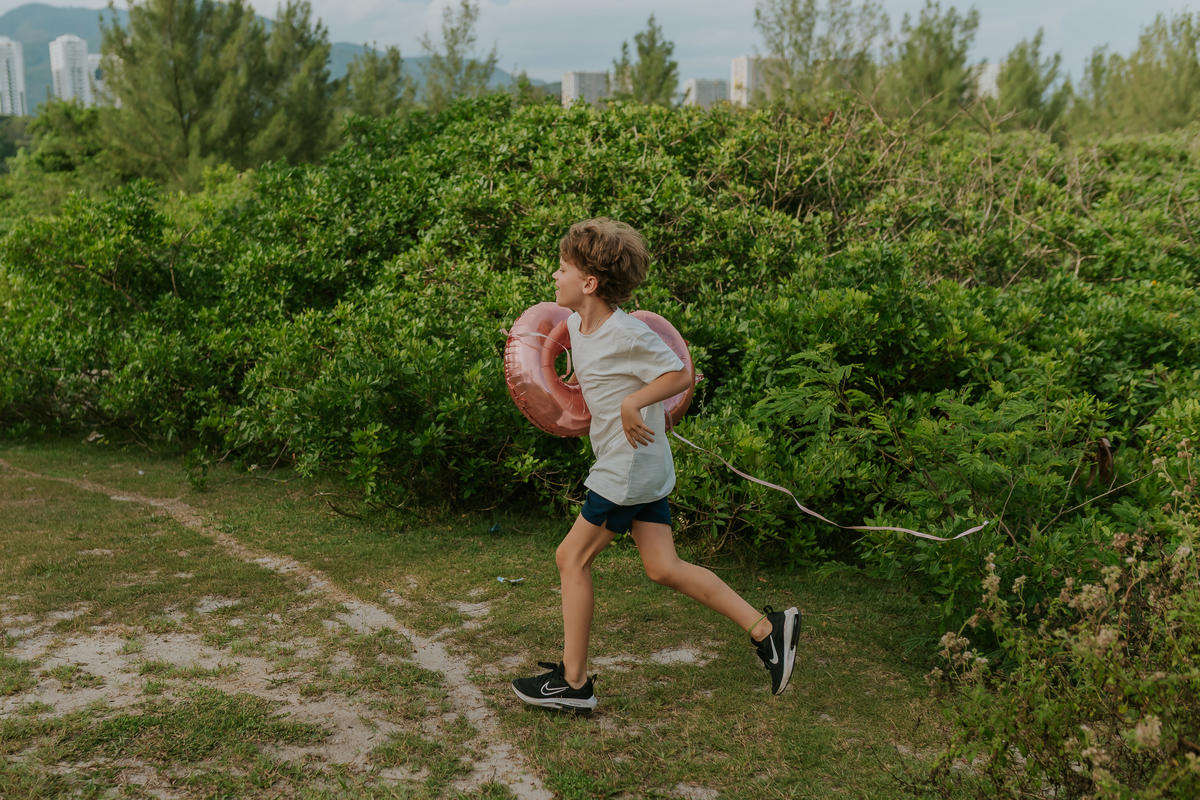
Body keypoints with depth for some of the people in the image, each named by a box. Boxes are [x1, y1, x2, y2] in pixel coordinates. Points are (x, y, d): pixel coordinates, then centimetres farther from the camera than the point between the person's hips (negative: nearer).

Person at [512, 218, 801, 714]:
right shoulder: (577, 324, 6)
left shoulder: (626, 333, -19)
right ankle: (766, 627, 12)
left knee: (572, 558, 1)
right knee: (663, 569, 10)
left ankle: (573, 683, 12)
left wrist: (633, 402, -23)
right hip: (647, 469, 9)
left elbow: (681, 374, -15)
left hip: (627, 470, -9)